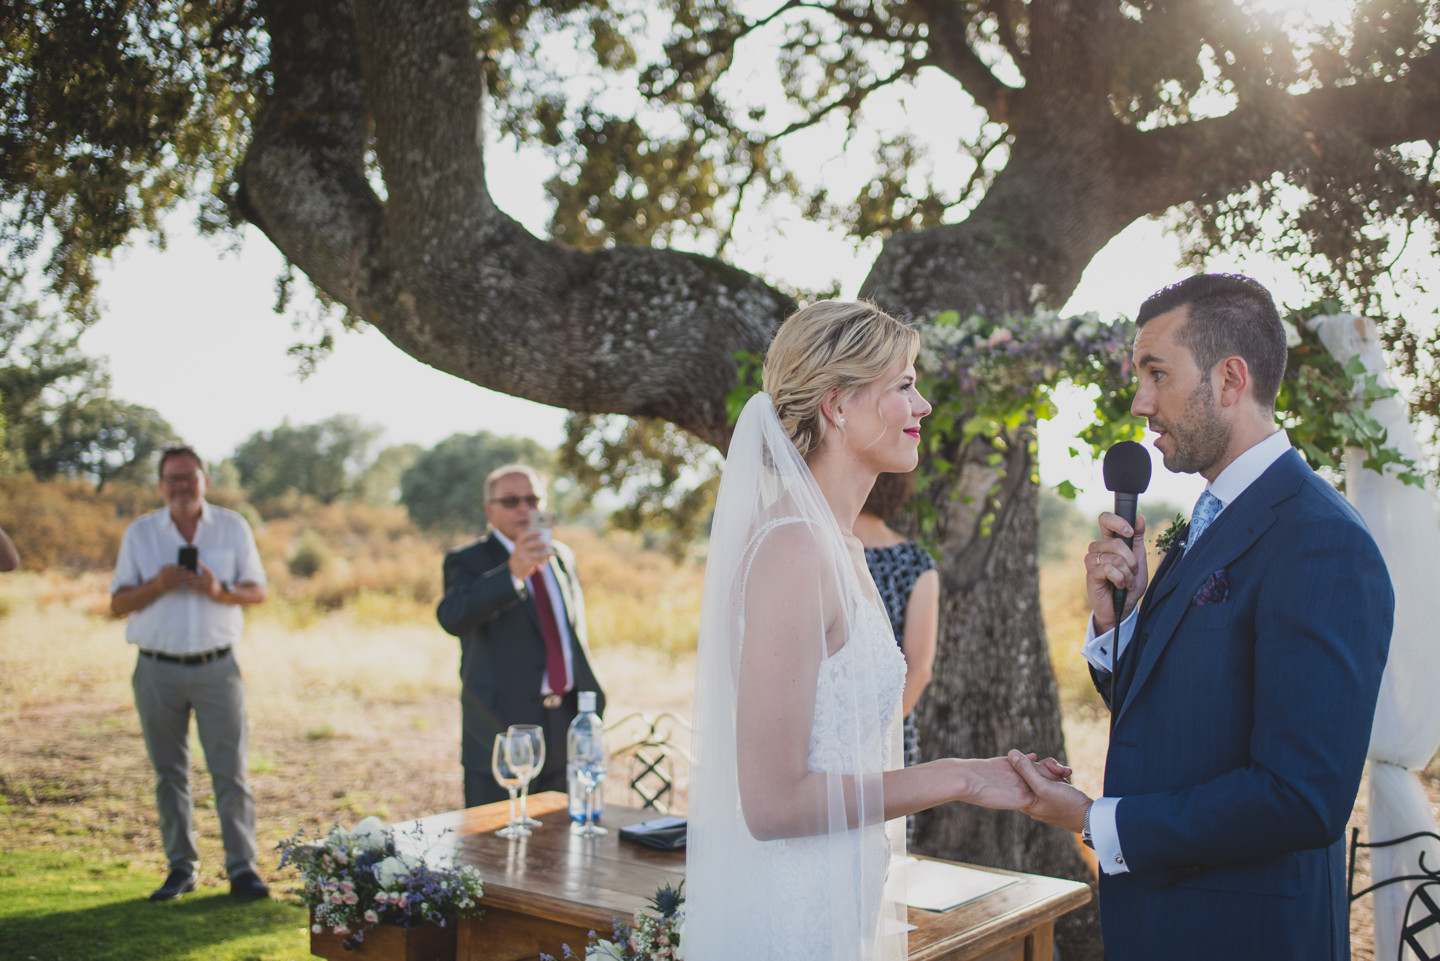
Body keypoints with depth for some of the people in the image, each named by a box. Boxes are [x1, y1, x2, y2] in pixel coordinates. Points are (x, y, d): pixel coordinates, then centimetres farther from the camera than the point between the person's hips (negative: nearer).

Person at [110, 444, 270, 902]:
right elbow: (118, 604, 5)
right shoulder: (140, 533, 6)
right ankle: (181, 868, 17)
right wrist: (157, 585, -14)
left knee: (231, 769, -4)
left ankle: (242, 867, 2)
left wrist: (220, 591, -15)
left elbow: (257, 590, 6)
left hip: (217, 667, -1)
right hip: (158, 670, 1)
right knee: (169, 773, 7)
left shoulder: (233, 527, 5)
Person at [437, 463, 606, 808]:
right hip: (501, 729, -5)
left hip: (566, 727, 5)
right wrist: (512, 572, -39)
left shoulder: (562, 556, 15)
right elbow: (451, 617, -26)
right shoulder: (468, 561, -4)